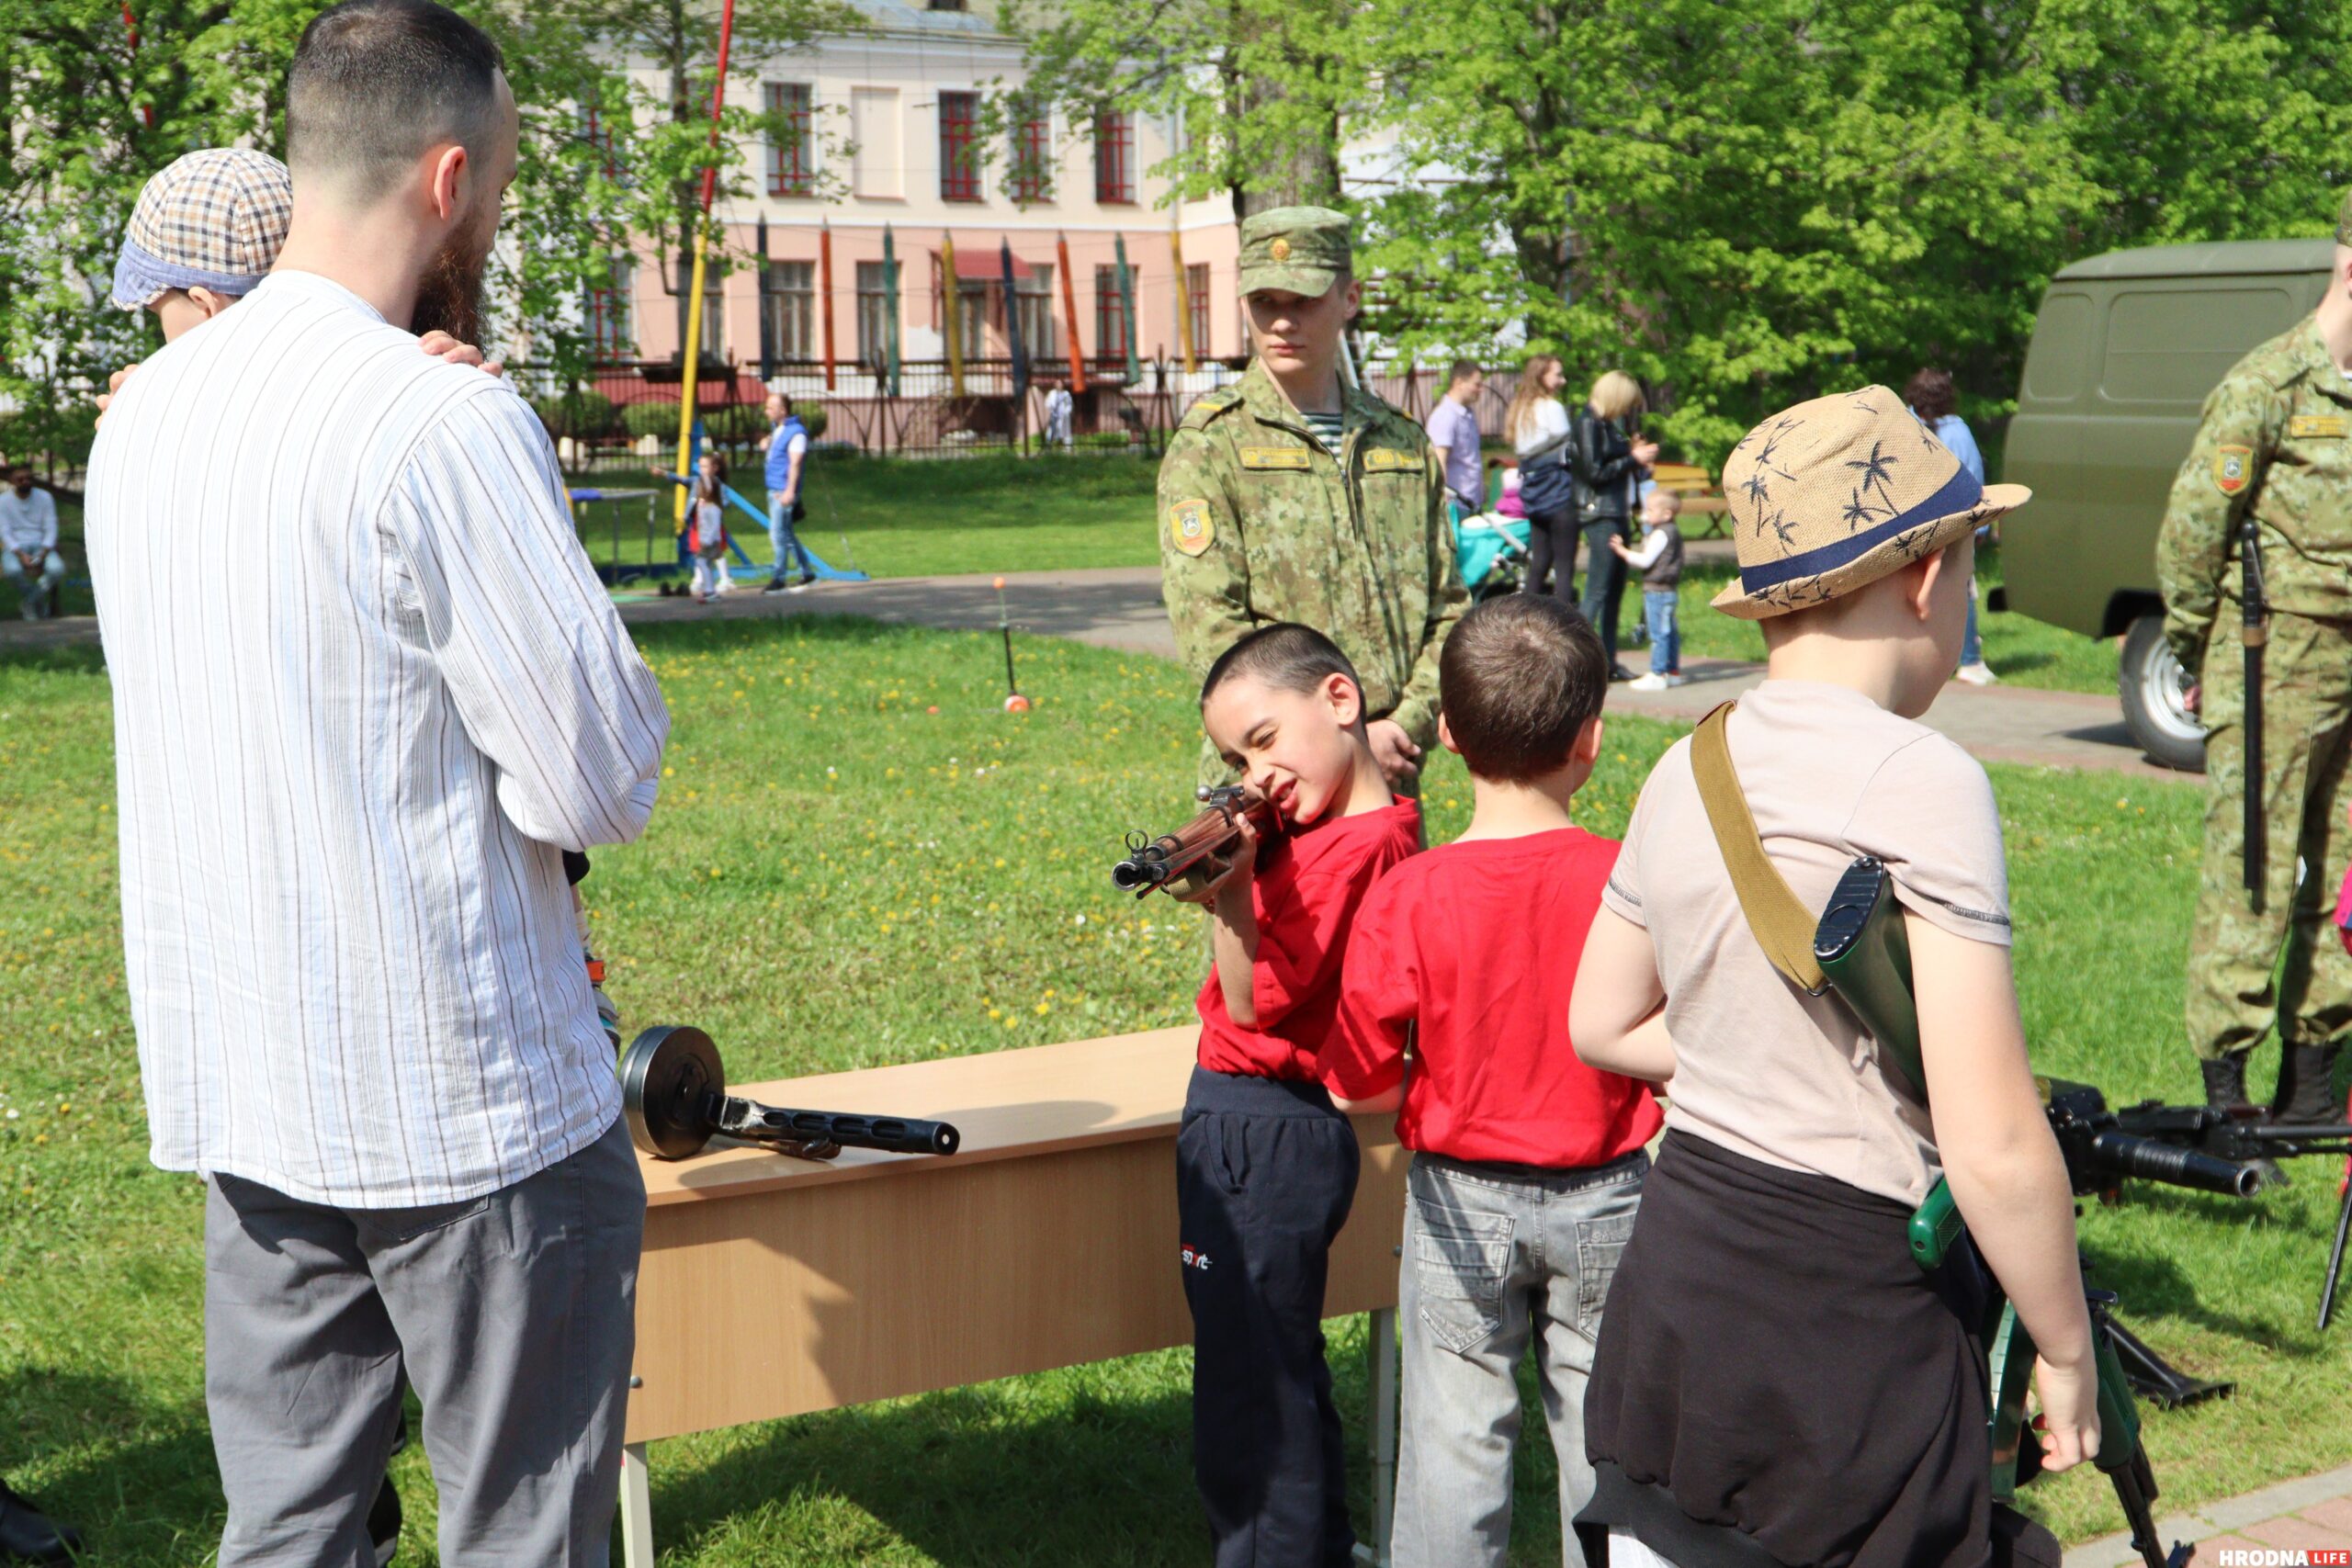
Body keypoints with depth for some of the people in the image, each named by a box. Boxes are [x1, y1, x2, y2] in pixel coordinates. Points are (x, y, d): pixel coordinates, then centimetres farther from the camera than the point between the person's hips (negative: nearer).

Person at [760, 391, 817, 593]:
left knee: (778, 534, -10)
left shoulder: (796, 432, -13)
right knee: (787, 534, 13)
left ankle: (778, 579, -7)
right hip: (773, 490, 10)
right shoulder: (777, 430, 16)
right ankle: (807, 572, 21)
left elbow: (795, 463, -20)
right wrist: (767, 443, 11)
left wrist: (790, 491, -25)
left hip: (784, 492, -10)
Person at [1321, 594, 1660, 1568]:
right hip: (1604, 1201, 1)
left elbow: (1358, 1088, -10)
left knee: (1457, 1434, 10)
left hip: (1462, 1202, -1)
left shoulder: (1406, 900, -16)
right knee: (1600, 1427, 15)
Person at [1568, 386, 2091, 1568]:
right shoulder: (1918, 780, -17)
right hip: (1845, 1325, -7)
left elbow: (1603, 1028, 19)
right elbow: (1995, 1151, -19)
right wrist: (2065, 1352, -6)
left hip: (1668, 1297, 7)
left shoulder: (1685, 772, 4)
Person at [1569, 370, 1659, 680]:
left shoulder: (1606, 424, 18)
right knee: (1598, 590, -11)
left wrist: (1637, 456, 7)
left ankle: (1609, 661, 13)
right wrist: (1633, 459, -11)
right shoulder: (1588, 423, -10)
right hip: (1599, 513, -10)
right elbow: (1594, 472, -16)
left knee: (1616, 588, 9)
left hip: (1616, 513, 10)